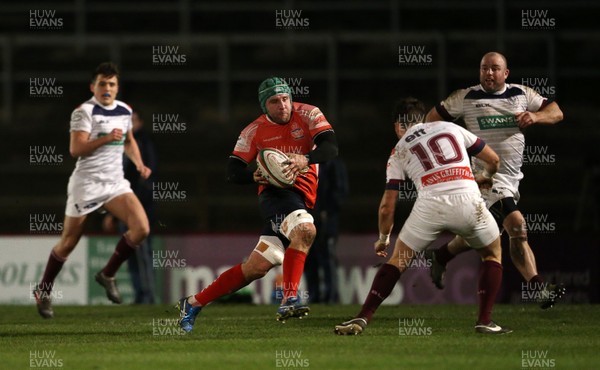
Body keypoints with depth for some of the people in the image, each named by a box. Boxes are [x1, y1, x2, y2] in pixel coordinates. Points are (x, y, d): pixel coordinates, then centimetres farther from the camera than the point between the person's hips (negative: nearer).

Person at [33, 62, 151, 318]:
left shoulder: (124, 111, 9)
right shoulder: (85, 111, -11)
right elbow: (75, 149, -20)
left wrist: (139, 164, 13)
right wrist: (106, 138, -29)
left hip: (115, 182, 5)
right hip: (86, 184, -5)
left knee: (141, 228, -15)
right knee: (68, 242, 2)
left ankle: (108, 275, 4)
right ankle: (43, 291, 23)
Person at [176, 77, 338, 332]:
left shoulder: (308, 115, 2)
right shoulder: (255, 131, 3)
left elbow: (331, 148, -11)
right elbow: (233, 172, 2)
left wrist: (305, 159, -32)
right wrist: (255, 177, -21)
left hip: (302, 196, 3)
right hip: (274, 193, -3)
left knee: (257, 267, -2)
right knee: (305, 230, -34)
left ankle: (193, 303, 9)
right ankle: (289, 299, -35)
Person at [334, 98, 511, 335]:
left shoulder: (399, 151, 20)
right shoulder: (450, 128, 23)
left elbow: (387, 206, 18)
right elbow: (493, 160, 28)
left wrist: (383, 239, 35)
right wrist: (483, 177, 51)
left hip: (430, 204, 0)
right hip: (467, 198, 0)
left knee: (398, 261, 17)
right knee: (493, 253, 25)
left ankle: (362, 319, 8)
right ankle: (485, 321, 14)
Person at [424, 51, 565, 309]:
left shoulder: (522, 94, 8)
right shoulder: (465, 98, 0)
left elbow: (556, 113, 8)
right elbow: (433, 118, 10)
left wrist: (536, 116, -12)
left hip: (512, 176, 6)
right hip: (487, 175, -6)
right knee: (517, 227, -21)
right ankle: (540, 288, -26)